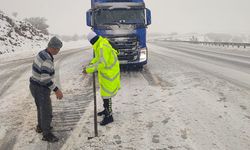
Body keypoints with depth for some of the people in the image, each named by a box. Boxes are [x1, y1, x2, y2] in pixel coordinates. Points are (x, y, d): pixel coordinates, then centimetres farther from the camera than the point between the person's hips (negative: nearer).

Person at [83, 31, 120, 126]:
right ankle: (107, 109, 40)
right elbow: (98, 57, 21)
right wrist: (90, 64, 6)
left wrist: (89, 70, -28)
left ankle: (109, 116, 7)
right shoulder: (100, 45, 7)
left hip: (109, 74, -10)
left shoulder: (103, 47, -25)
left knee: (106, 94, -4)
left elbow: (102, 63, -32)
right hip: (105, 73, 10)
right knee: (104, 92, 22)